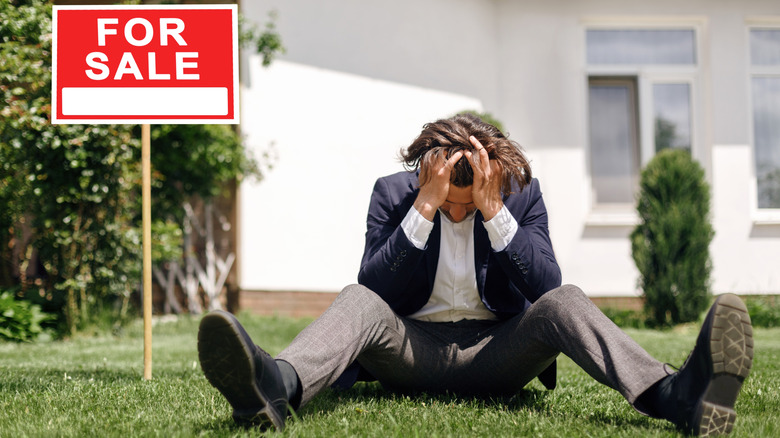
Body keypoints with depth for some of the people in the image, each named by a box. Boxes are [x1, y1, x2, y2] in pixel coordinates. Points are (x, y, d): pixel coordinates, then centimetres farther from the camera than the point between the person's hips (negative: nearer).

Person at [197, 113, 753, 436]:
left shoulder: (522, 193, -1)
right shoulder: (393, 192, -3)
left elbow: (547, 288, -13)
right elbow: (376, 289, -16)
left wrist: (493, 211, -22)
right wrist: (426, 208, -24)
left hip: (494, 351, 1)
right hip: (411, 347, 0)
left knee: (566, 300, -27)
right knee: (357, 300, -30)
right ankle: (278, 387, -66)